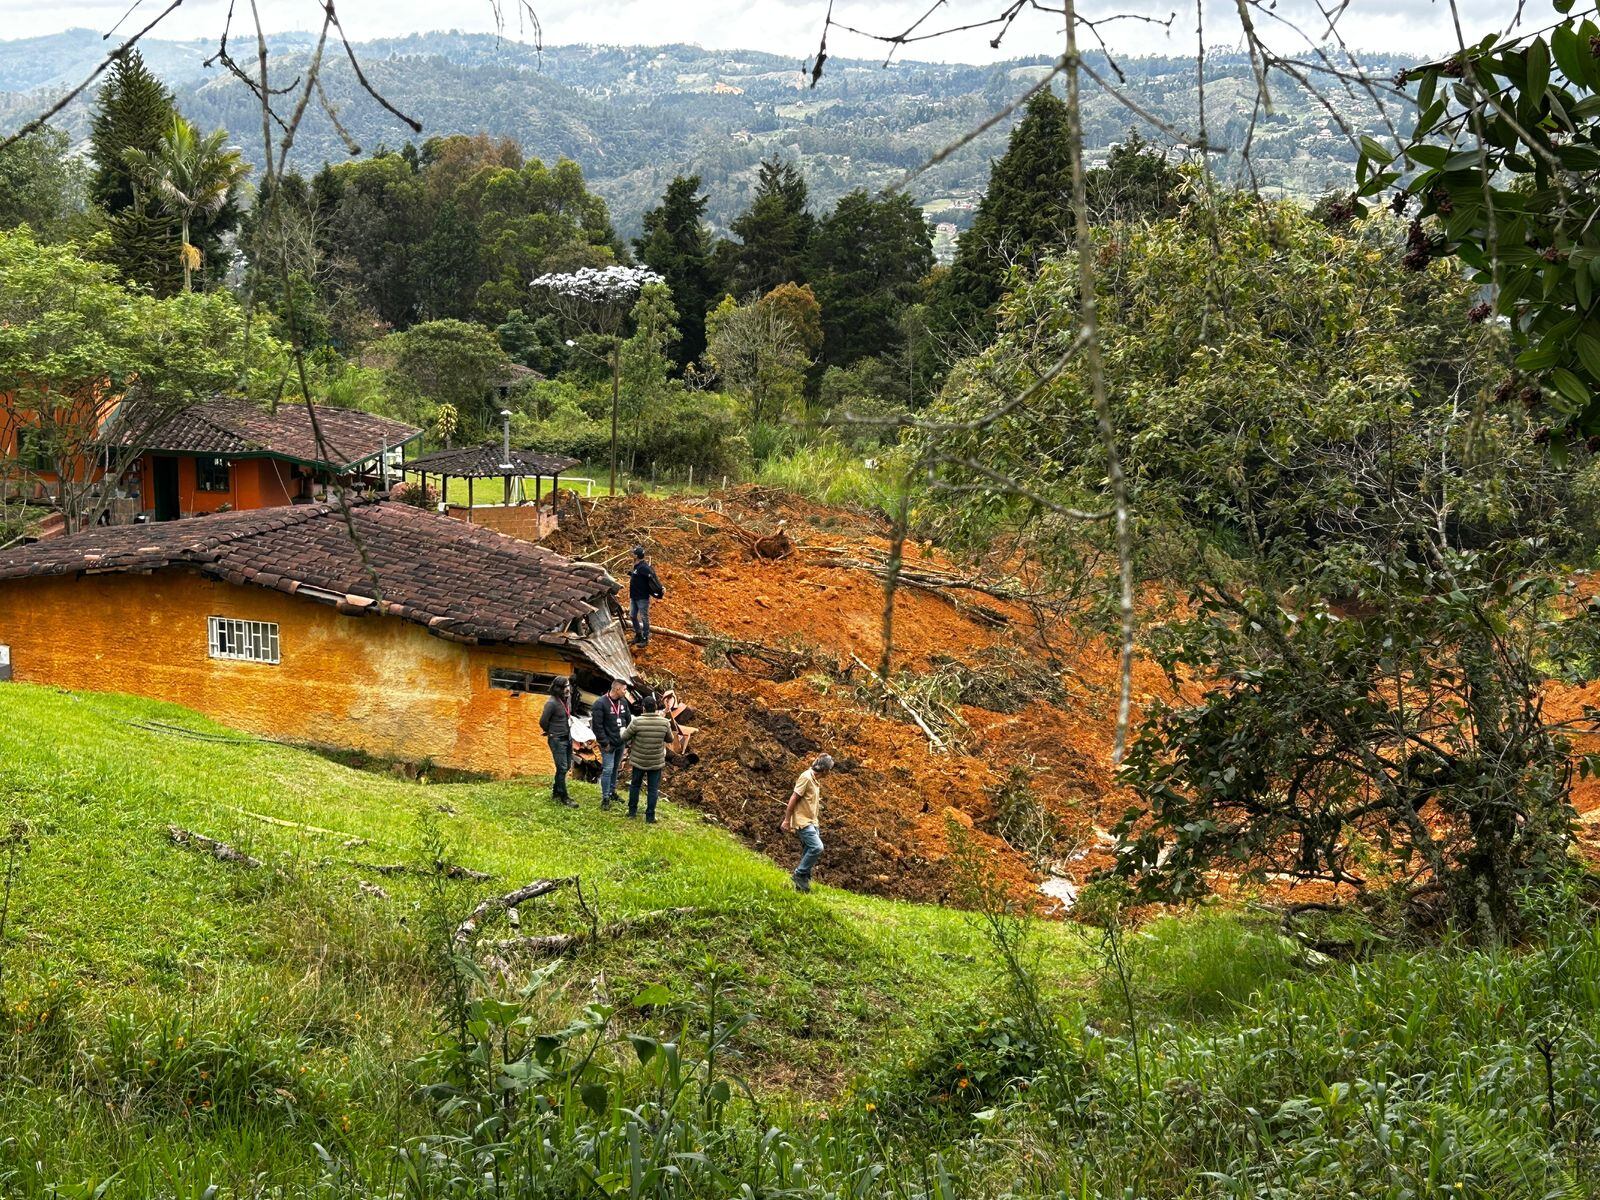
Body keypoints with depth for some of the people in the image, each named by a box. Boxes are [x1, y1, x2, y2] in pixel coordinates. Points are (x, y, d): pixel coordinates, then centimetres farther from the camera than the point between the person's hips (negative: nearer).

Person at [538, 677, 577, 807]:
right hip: (557, 740, -8)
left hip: (568, 737, 8)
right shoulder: (552, 703, -22)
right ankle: (563, 798, 3)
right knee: (562, 768, -5)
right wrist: (551, 733, 0)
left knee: (567, 766, 16)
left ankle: (556, 791, 33)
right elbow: (543, 722, -15)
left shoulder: (568, 699, 3)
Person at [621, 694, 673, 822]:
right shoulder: (664, 723, -14)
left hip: (639, 760, 0)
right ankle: (650, 816, 12)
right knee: (653, 789, 10)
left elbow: (624, 737, -10)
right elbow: (670, 739, 2)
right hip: (656, 762, 0)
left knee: (635, 784, 21)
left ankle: (632, 810, 30)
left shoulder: (637, 722, -19)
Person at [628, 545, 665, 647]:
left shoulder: (644, 568, -21)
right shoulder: (636, 566, 8)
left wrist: (660, 589, -32)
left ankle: (645, 639, 8)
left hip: (643, 598, -10)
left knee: (644, 618, 0)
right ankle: (638, 635, 30)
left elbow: (653, 578, -27)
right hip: (634, 597, 10)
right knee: (632, 616, 15)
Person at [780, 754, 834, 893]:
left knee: (809, 852, 8)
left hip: (812, 823, 10)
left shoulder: (814, 780, 14)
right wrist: (787, 820, -18)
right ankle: (800, 873, -7)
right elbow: (793, 798, -17)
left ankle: (801, 884, 15)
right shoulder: (806, 777, -14)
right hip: (803, 822, -10)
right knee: (817, 847, -19)